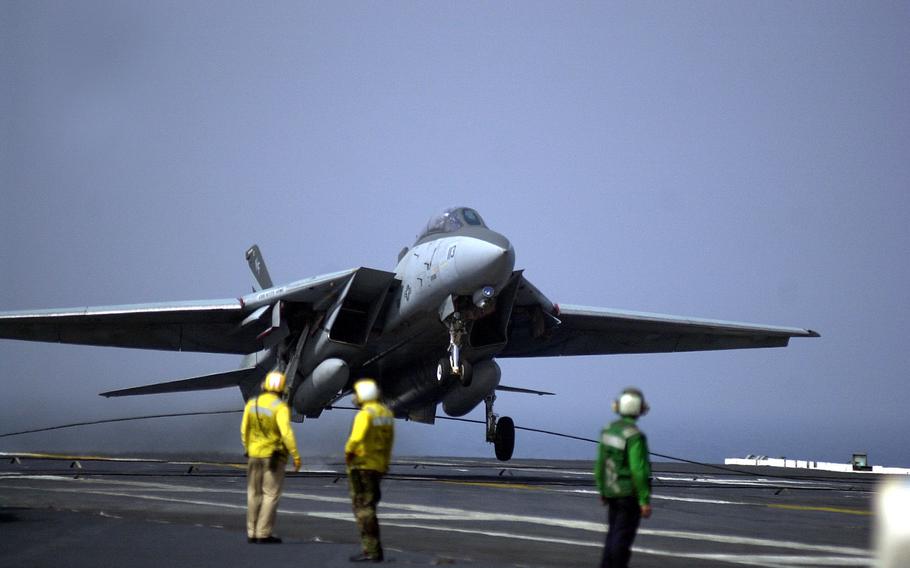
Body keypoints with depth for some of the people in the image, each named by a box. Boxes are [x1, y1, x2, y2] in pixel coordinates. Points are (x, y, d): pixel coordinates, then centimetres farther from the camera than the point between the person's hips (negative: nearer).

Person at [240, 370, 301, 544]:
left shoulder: (252, 404, 1)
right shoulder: (280, 407, -15)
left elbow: (244, 430, 6)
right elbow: (286, 433, -24)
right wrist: (296, 456, -20)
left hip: (255, 455, 5)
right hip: (274, 457, -5)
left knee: (254, 494, 12)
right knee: (271, 495, 0)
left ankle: (252, 533, 14)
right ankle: (264, 534, -3)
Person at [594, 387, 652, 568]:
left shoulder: (608, 431, 5)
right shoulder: (634, 436, -19)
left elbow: (600, 463, 11)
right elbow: (638, 470, -22)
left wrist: (602, 491, 21)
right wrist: (645, 501, -18)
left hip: (612, 491, 7)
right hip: (629, 493, -7)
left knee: (614, 533, 16)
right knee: (623, 537, -2)